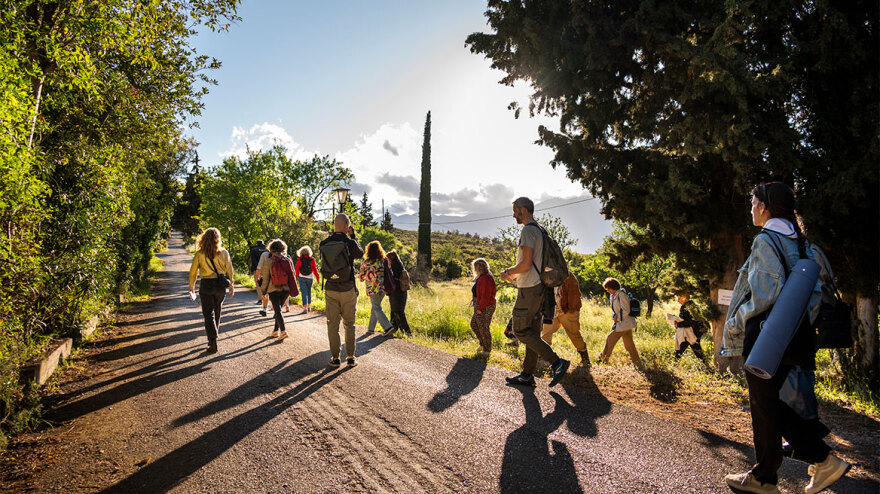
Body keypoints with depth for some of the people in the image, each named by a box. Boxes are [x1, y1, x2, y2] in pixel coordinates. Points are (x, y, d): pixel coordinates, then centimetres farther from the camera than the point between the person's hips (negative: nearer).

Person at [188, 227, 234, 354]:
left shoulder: (200, 254, -6)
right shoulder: (224, 253, -3)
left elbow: (193, 272, 1)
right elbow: (229, 272, 1)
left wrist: (191, 287, 13)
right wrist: (231, 286, 11)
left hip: (206, 285, -2)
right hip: (220, 286, 2)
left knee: (209, 314, 3)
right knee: (217, 312, 18)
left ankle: (213, 341, -6)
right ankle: (213, 337, 31)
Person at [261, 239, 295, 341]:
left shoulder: (268, 262, -8)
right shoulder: (288, 260, 0)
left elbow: (265, 278, -4)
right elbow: (292, 276, 4)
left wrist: (264, 292, 6)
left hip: (273, 290, -3)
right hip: (285, 289, 3)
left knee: (277, 310, -1)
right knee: (278, 309, 18)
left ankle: (283, 331, -15)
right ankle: (276, 330, 24)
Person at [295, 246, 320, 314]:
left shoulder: (299, 259, -5)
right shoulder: (312, 259, -5)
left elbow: (297, 269, 2)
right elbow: (315, 269, -4)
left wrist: (297, 276, 20)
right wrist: (318, 278, 3)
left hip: (302, 278, -1)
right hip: (310, 278, 1)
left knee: (304, 292, -3)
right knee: (309, 292, 18)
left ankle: (305, 308, -13)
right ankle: (309, 306, 28)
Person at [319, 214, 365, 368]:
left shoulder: (324, 244, -3)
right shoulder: (350, 243, -11)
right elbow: (361, 253, 9)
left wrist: (334, 234, 16)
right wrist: (353, 236, 16)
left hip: (331, 290, 2)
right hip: (348, 290, -2)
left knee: (333, 324, 9)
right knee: (349, 325, 10)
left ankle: (335, 358, 13)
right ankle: (351, 358, 14)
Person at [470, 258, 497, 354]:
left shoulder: (485, 279, -22)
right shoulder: (481, 277, 12)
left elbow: (485, 296, -25)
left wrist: (480, 309, -21)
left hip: (485, 308, -11)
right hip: (479, 307, 11)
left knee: (484, 328, -1)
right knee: (473, 325, 17)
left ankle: (487, 349, 12)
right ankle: (483, 344, 30)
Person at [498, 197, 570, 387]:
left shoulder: (528, 230, -14)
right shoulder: (540, 231, 18)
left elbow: (526, 263, -22)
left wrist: (508, 272, -7)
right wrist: (515, 274, 21)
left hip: (529, 290, -10)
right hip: (539, 287, 10)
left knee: (521, 331, -5)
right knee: (532, 332, 11)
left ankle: (557, 363, -5)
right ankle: (527, 375, 17)